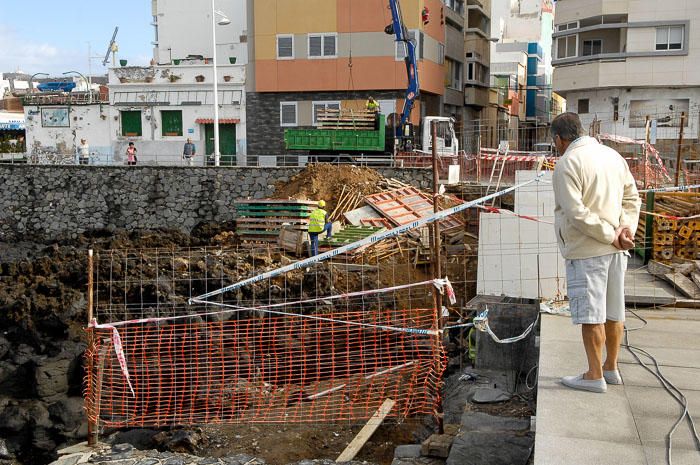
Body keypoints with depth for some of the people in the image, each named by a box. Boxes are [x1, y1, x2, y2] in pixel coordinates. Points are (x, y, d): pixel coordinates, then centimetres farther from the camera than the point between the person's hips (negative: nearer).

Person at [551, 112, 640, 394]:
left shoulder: (568, 163, -14)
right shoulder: (613, 155, 11)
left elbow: (576, 212, -22)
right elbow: (632, 197, 10)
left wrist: (611, 236, -15)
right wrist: (626, 228, -2)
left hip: (586, 250, -8)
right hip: (616, 251, 8)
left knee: (590, 313, 0)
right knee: (613, 311, 15)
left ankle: (595, 376, 7)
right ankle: (611, 368, 27)